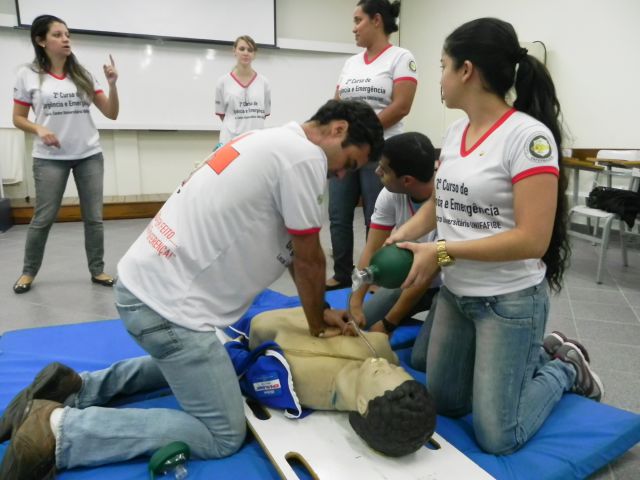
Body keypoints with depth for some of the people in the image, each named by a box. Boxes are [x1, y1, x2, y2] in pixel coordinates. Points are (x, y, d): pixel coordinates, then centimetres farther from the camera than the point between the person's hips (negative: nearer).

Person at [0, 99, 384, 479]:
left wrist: (320, 314, 20)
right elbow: (308, 259, -7)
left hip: (145, 283, 10)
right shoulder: (304, 156, -14)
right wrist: (319, 326, 10)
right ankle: (62, 430, -3)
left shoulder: (273, 142, 16)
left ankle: (78, 389, 23)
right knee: (224, 436, 2)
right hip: (168, 303, -10)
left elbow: (293, 252, 19)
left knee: (188, 364, 34)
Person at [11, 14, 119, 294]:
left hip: (89, 155, 2)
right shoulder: (28, 75, 1)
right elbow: (18, 118, 6)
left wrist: (112, 84, -9)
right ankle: (28, 272, 22)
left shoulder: (83, 75, 6)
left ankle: (97, 271, 16)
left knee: (94, 217, 4)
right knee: (43, 218, 3)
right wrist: (38, 129, -14)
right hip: (50, 159, -2)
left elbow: (112, 114, 4)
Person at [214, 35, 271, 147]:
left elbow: (265, 113, 12)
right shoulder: (223, 81, 2)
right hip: (230, 140, -2)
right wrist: (235, 126, 7)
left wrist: (251, 125, 8)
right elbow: (221, 113, 8)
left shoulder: (263, 82, 6)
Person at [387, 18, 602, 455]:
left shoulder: (528, 136, -19)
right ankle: (535, 357, 34)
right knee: (446, 402, 18)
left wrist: (442, 251, -23)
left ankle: (563, 368, 25)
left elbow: (532, 239, -24)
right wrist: (402, 236, -5)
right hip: (455, 294, 7)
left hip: (510, 301, -7)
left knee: (497, 438, 1)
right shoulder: (455, 132, 3)